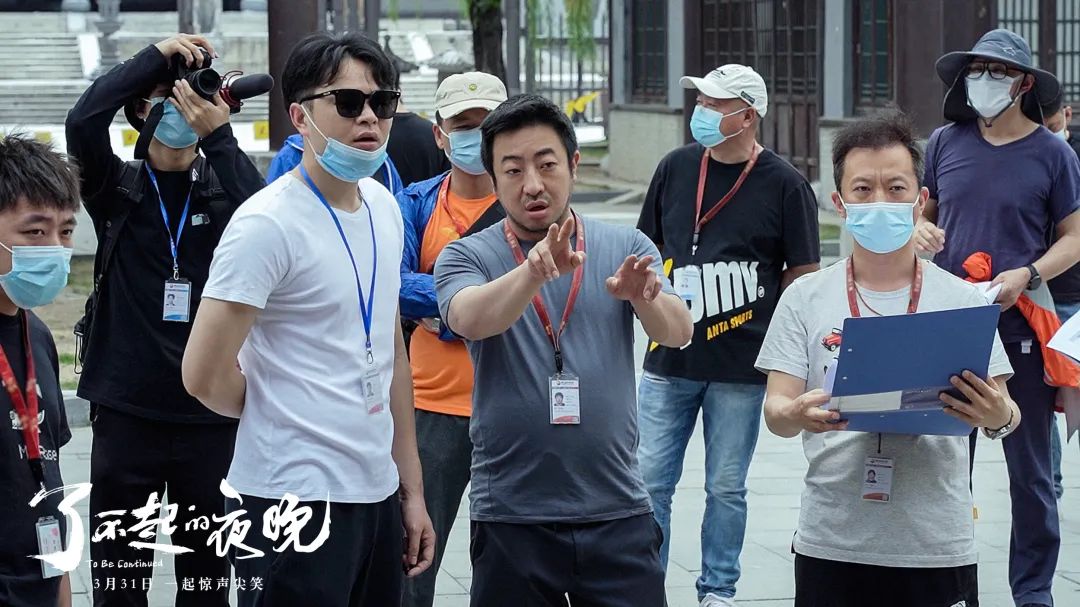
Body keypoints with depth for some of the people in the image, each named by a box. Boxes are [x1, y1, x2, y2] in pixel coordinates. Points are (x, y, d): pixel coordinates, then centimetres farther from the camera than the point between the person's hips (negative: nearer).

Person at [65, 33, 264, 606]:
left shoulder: (226, 183, 7)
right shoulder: (118, 188, 4)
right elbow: (84, 121, -15)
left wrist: (218, 136, -19)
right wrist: (157, 56, -14)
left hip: (211, 413, 1)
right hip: (125, 411, -1)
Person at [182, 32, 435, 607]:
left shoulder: (384, 206, 10)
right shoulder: (268, 224, -13)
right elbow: (206, 375, -15)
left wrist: (412, 488, 16)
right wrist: (279, 414, 4)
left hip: (375, 492, 7)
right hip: (295, 497, -7)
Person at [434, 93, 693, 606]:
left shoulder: (626, 248, 6)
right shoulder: (467, 257, 0)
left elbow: (677, 332, -9)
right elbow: (470, 320, -21)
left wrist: (645, 297, -32)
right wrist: (534, 270, -40)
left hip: (618, 512, 1)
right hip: (510, 518, -1)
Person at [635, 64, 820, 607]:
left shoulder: (784, 185, -4)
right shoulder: (676, 167, 6)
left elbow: (803, 273, 1)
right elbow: (648, 249, 17)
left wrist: (766, 323, -4)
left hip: (740, 364, -3)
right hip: (669, 359, 3)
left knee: (726, 487, 6)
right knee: (650, 481, 3)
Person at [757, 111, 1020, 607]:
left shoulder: (962, 300, 4)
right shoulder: (806, 298, 4)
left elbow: (1004, 413, 4)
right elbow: (775, 410, 1)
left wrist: (998, 417, -20)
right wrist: (797, 415, -22)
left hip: (937, 547, 0)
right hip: (831, 542, 0)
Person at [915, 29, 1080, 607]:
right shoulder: (946, 142, 6)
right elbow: (923, 208, 18)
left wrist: (1027, 276, -16)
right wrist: (919, 229, -5)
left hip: (1018, 328, -3)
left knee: (1028, 469, 4)